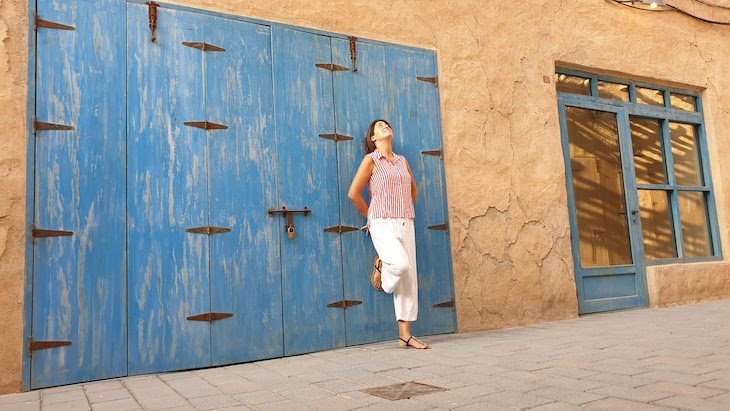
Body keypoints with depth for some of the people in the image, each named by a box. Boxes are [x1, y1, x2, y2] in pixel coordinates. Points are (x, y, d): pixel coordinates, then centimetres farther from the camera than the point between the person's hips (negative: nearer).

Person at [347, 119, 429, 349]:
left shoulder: (402, 161, 17)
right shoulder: (371, 160, 2)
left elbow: (413, 191, 30)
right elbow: (354, 193, -2)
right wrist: (371, 216, 6)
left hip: (405, 224, 6)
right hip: (383, 224, -5)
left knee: (409, 279, 0)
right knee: (401, 263, -30)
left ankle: (405, 336, 6)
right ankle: (381, 264, 8)